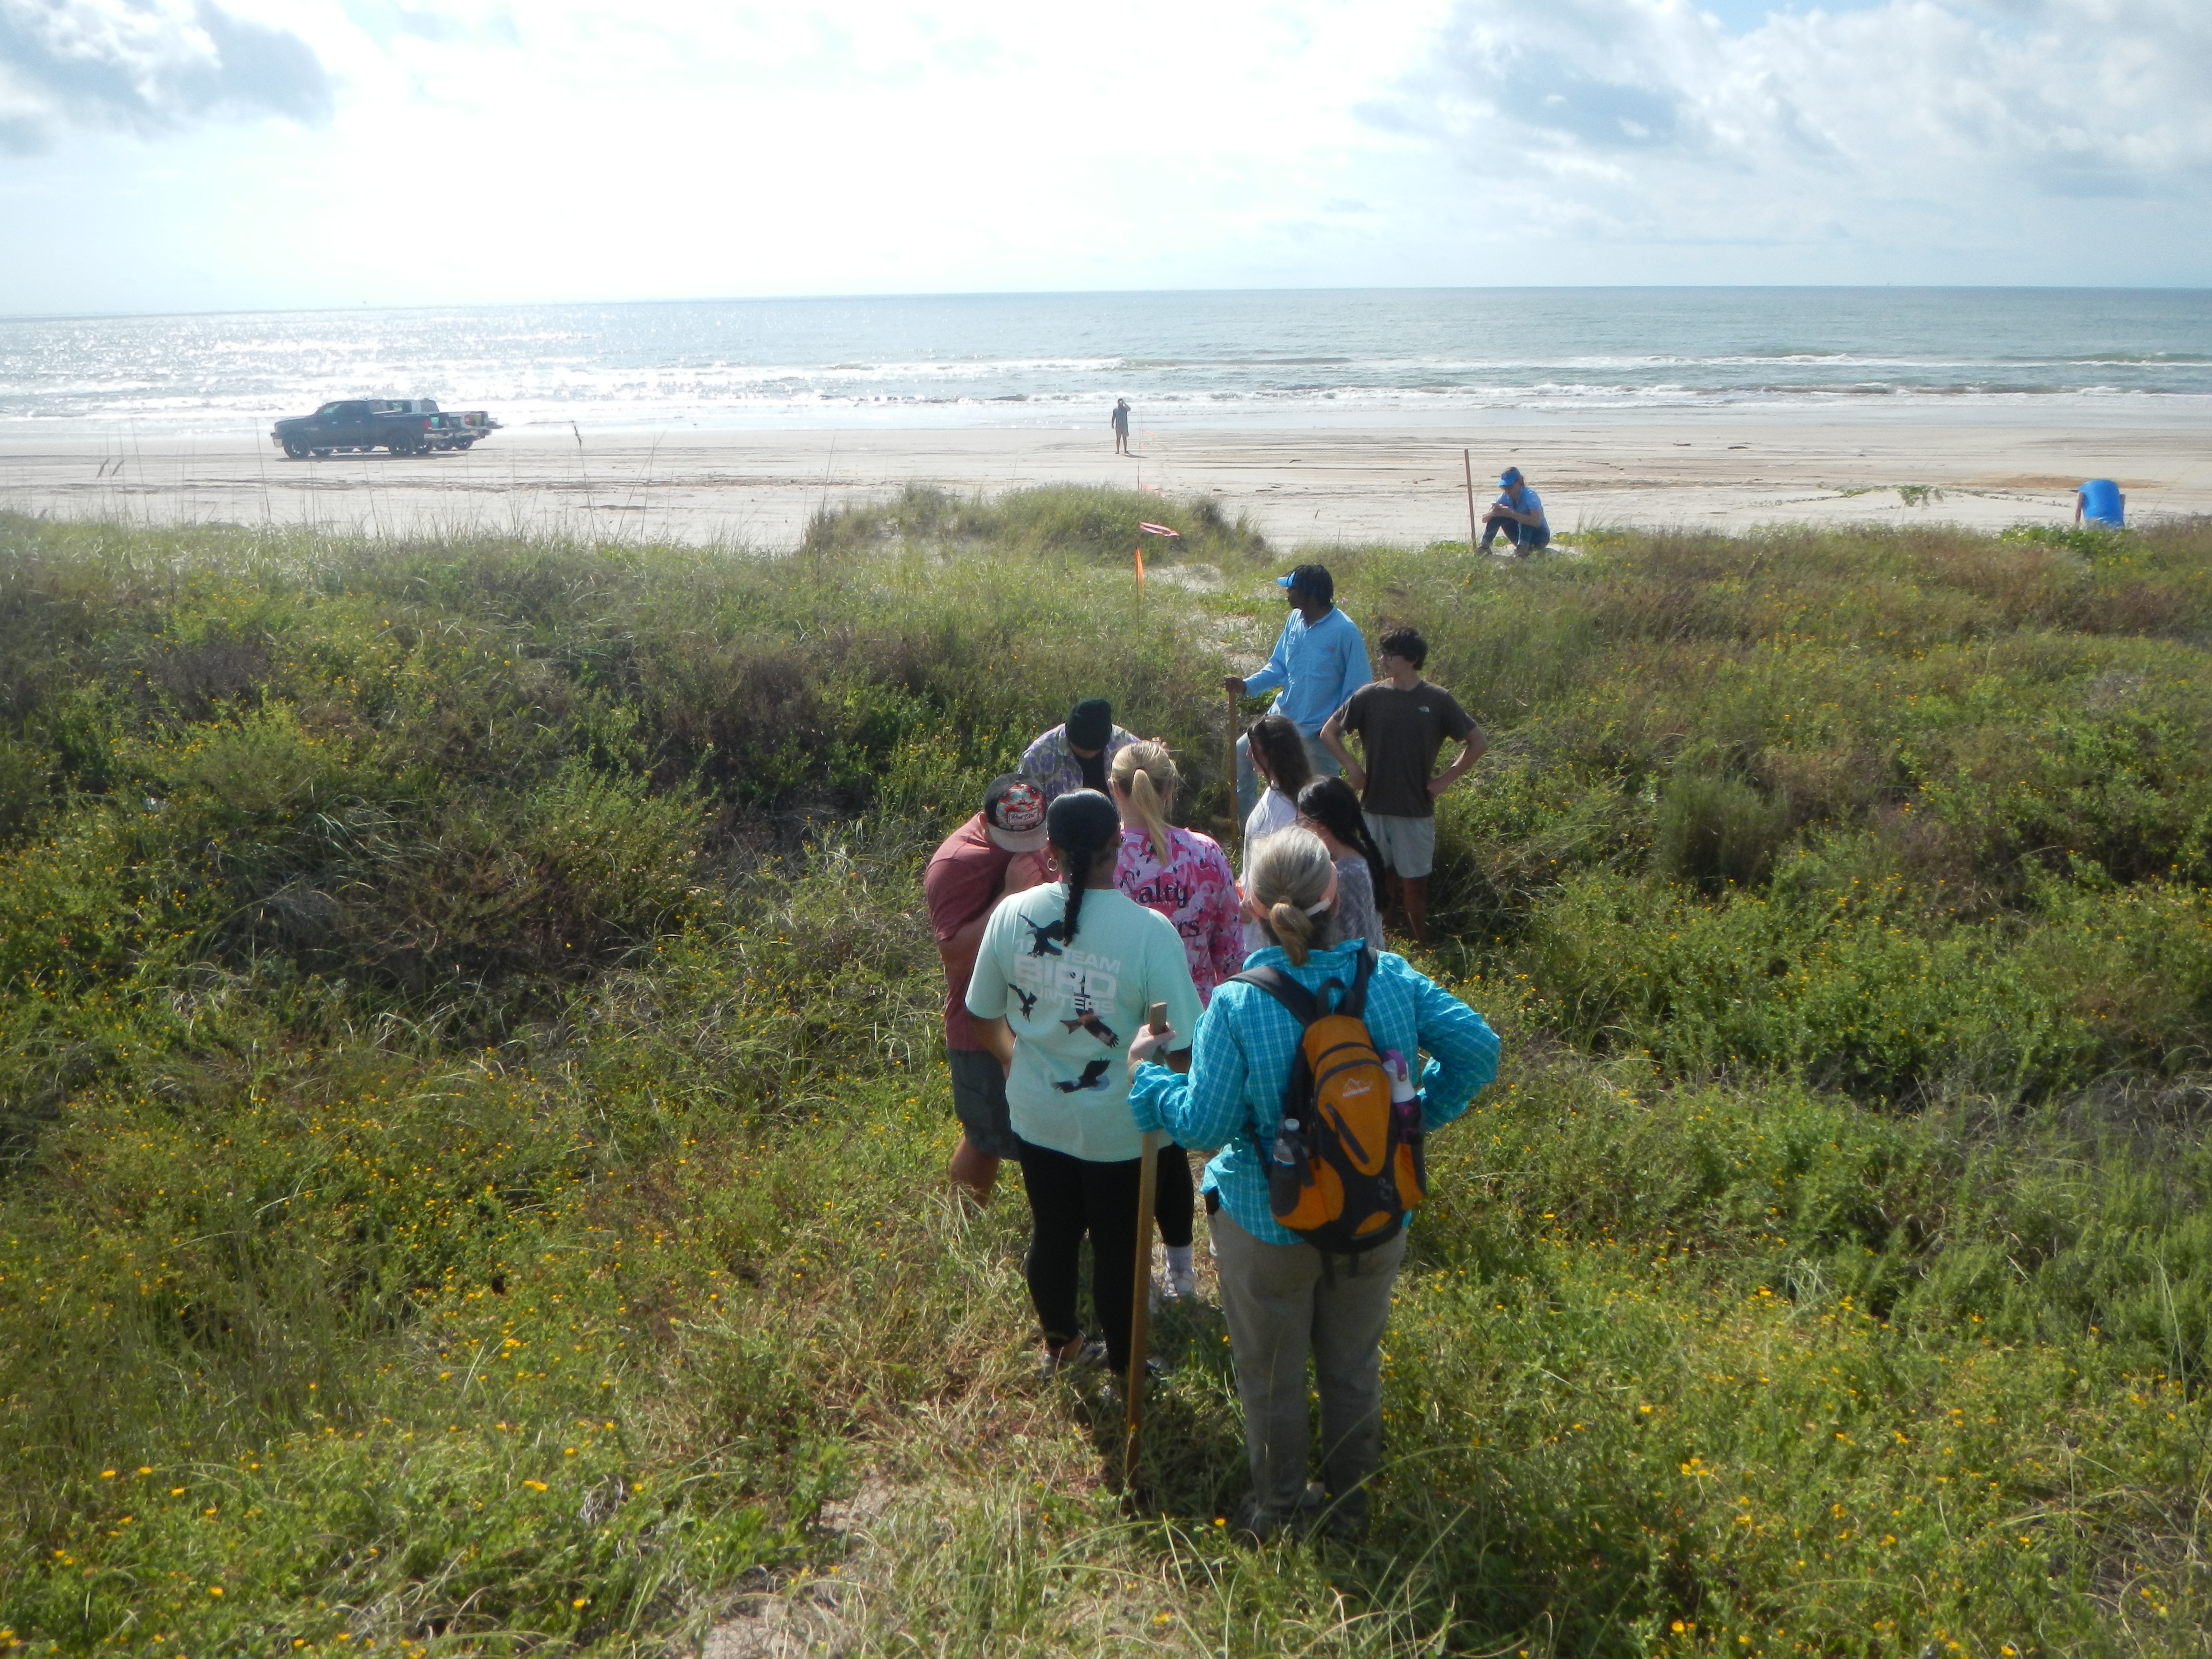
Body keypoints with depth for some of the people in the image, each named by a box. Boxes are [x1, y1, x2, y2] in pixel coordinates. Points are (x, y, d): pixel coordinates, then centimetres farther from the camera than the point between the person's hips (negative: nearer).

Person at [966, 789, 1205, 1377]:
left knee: (1051, 1233, 24)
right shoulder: (1149, 930, -24)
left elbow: (986, 1016, 3)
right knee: (1119, 1249, 16)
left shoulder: (1012, 915, -11)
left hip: (1036, 1117, 4)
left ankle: (1059, 1345, 47)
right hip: (1119, 1129, -4)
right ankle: (1125, 1373, 36)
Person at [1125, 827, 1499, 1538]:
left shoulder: (1236, 1005, -25)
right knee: (1354, 1368, 25)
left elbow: (1205, 1124, -20)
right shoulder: (1390, 979, -15)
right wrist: (1418, 1115, 4)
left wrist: (1146, 1070, -3)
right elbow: (1478, 1048, -9)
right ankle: (1349, 1502, 43)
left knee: (1272, 1378, 21)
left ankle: (1278, 1508, 40)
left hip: (1271, 1228, -3)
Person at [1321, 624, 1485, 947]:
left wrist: (1446, 779, -2)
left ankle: (1421, 948, 18)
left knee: (1414, 883, 5)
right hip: (1373, 806, 2)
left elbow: (1479, 742, 4)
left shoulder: (1438, 700, -5)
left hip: (1416, 809, -1)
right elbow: (1329, 732, 10)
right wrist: (1352, 767, -2)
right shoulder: (1369, 696, -2)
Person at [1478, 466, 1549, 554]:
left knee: (1524, 511, -33)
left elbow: (1536, 522, -41)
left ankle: (1523, 551, -43)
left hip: (1540, 536, -6)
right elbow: (1484, 519, -7)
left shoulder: (1530, 496, -23)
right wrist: (1493, 512, -31)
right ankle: (1484, 546, -14)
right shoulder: (1505, 498, -4)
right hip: (1521, 535, 6)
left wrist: (1511, 513, -43)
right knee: (1498, 515, -13)